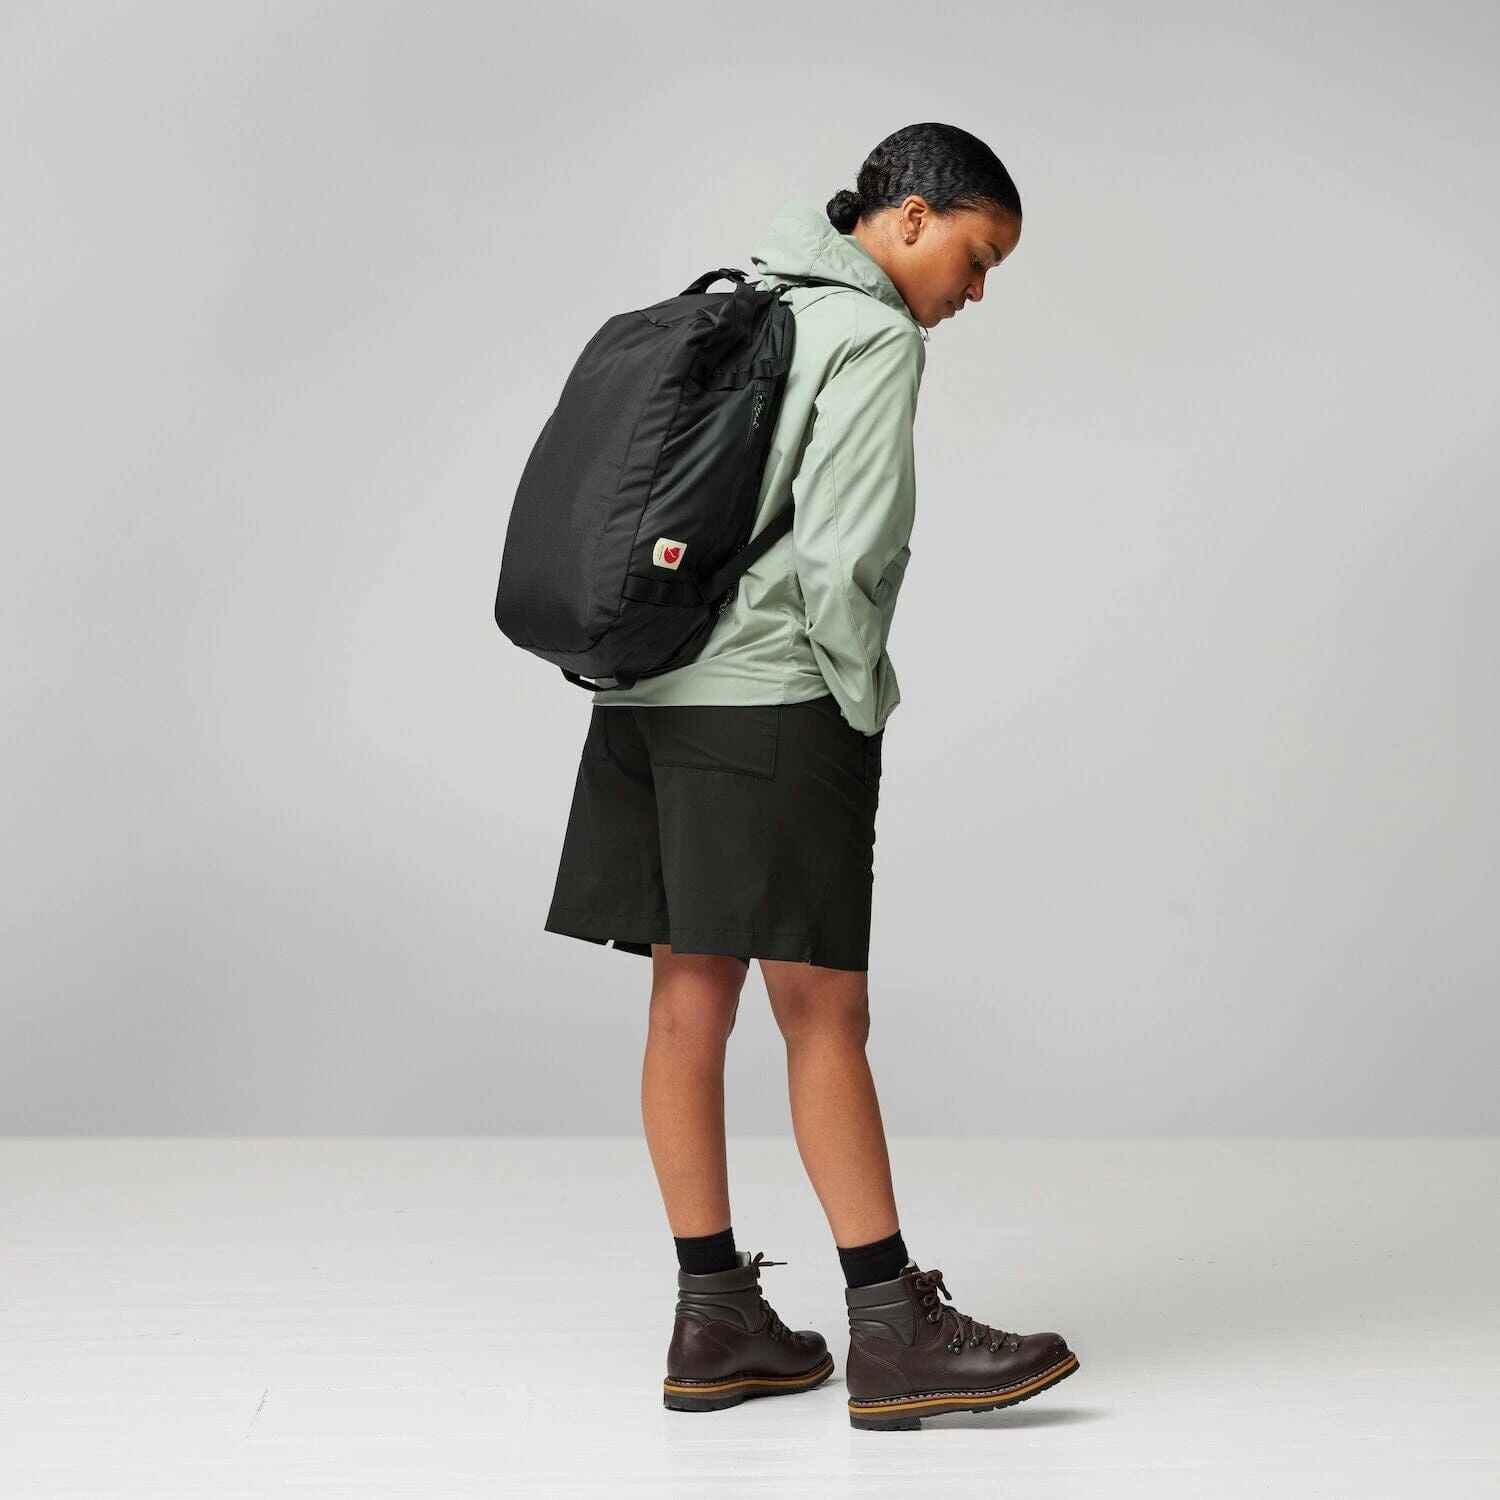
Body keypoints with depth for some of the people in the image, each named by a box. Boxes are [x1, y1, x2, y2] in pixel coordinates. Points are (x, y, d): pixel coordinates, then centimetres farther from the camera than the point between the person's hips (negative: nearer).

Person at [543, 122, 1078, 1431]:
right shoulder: (873, 336, -6)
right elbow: (840, 561, -16)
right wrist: (864, 710, -3)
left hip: (649, 695, 9)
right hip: (774, 703, -9)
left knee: (691, 1004, 7)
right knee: (825, 1016, -6)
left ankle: (716, 1322, 13)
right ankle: (892, 1333, -1)